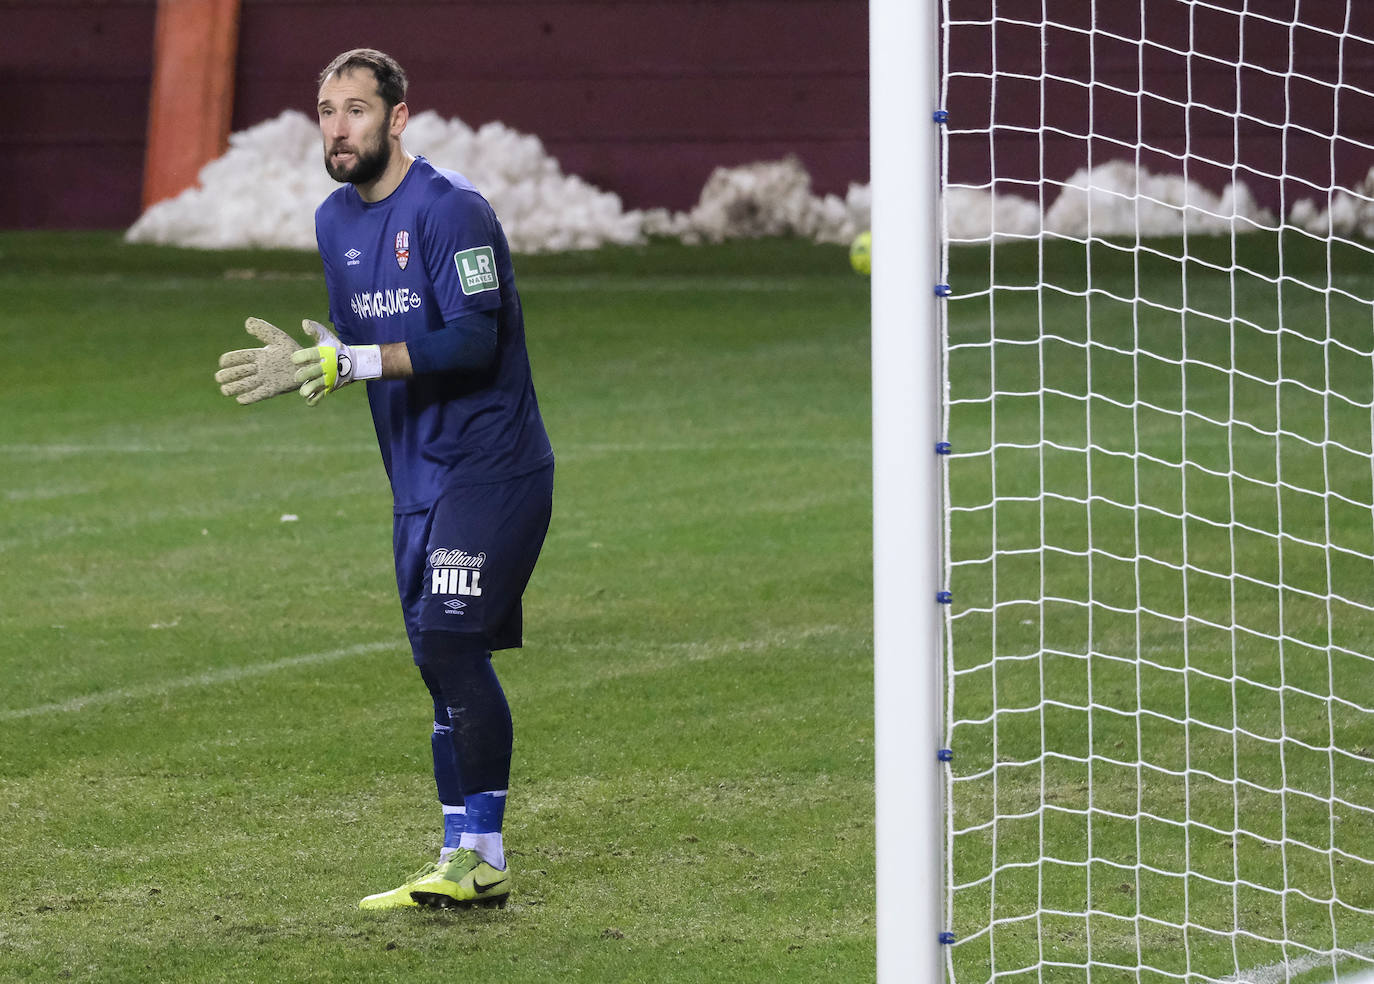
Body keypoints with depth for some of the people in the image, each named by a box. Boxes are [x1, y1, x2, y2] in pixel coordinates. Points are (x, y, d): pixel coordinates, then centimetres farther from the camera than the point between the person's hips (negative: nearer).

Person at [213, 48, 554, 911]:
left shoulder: (450, 208, -15)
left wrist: (355, 361, -27)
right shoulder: (336, 221, 12)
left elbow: (474, 341, -23)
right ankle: (463, 862, 14)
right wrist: (302, 364, -1)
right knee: (442, 662, 9)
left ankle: (482, 860, -15)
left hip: (490, 466, -9)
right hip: (420, 479, 9)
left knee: (451, 644, -18)